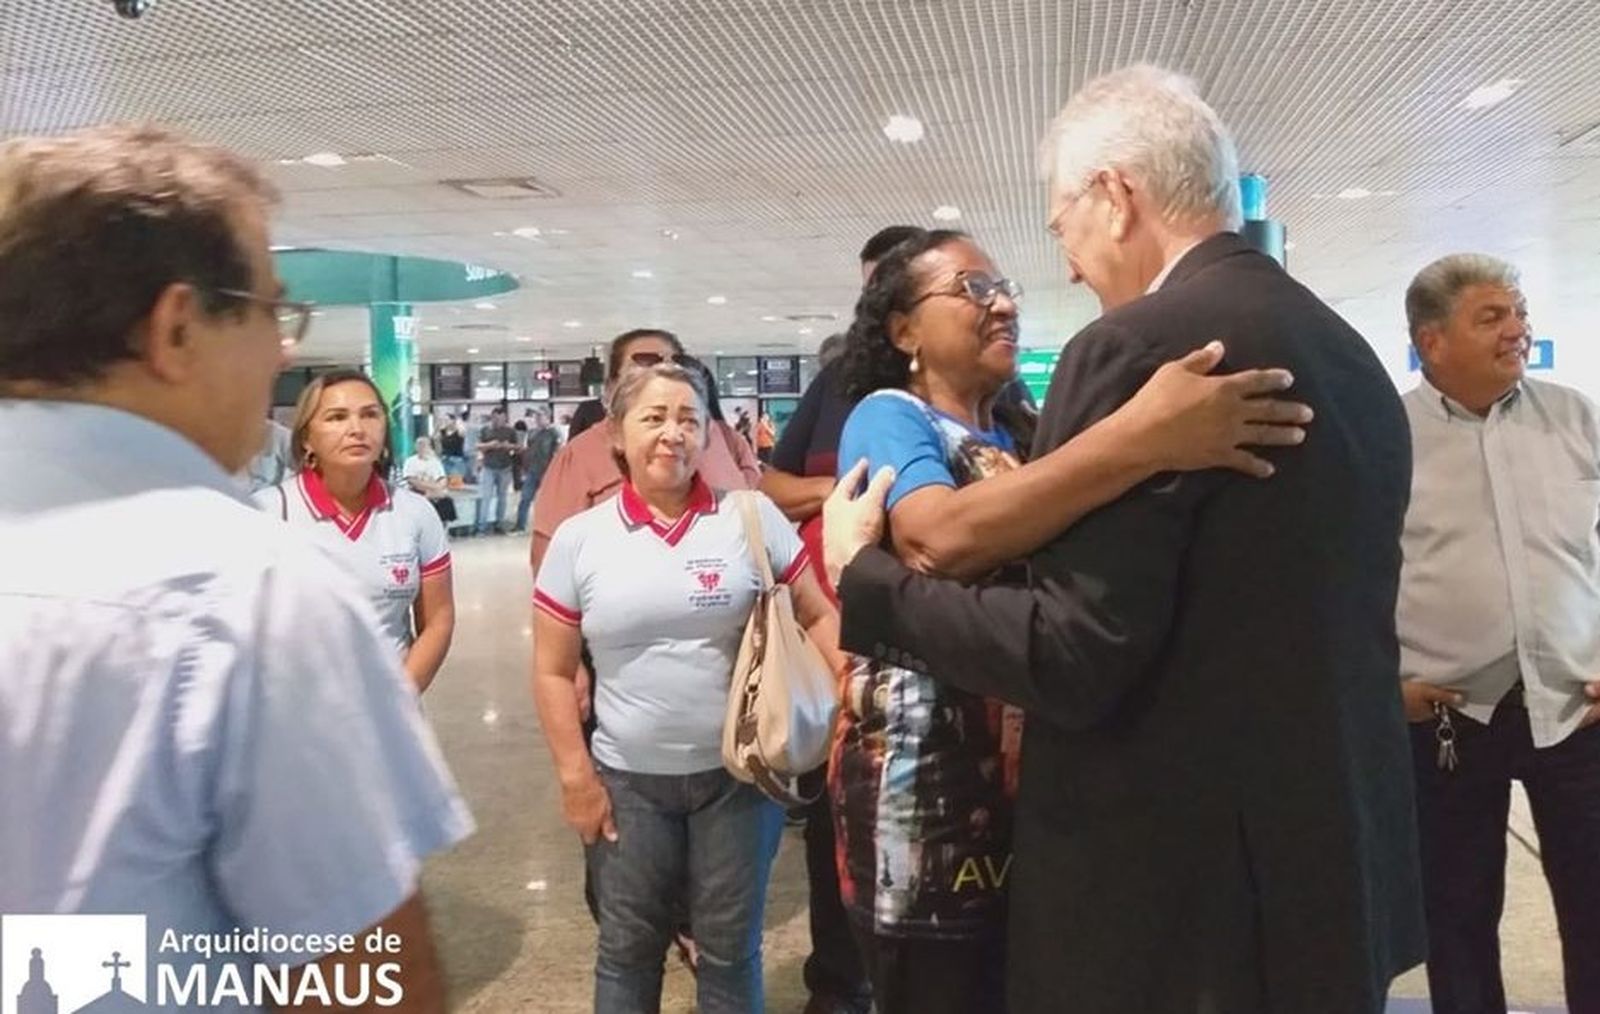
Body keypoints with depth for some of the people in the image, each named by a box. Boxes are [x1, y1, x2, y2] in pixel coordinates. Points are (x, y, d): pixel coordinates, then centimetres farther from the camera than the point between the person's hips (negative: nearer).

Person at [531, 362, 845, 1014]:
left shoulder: (752, 516, -4)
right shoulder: (579, 537, -1)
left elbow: (818, 617, 1)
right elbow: (552, 671, 3)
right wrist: (575, 776, -1)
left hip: (739, 774, 0)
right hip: (628, 781, 1)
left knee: (731, 949, 14)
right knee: (627, 949, 17)